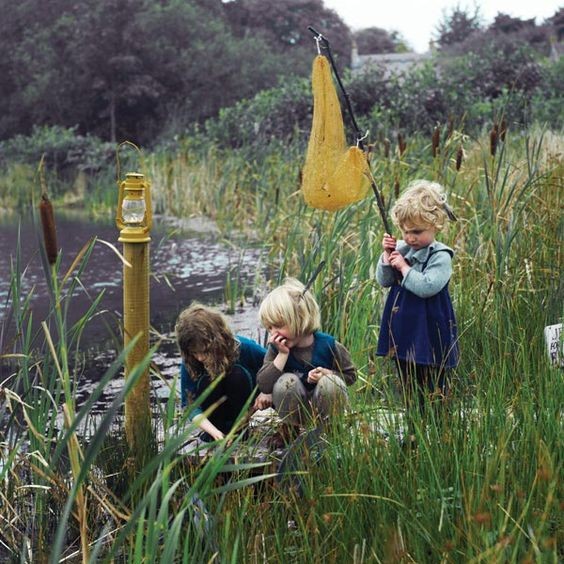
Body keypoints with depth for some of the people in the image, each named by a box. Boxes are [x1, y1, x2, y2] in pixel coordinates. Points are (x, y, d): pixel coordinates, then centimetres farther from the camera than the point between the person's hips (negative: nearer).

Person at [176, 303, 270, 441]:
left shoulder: (244, 347, -28)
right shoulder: (188, 364, -25)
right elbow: (190, 405, -25)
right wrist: (214, 432, -40)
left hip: (243, 404, 0)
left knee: (237, 374, -30)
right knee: (206, 382, -30)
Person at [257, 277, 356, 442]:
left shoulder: (328, 345, -17)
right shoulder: (276, 349, -13)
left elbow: (350, 375, -4)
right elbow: (263, 386, -24)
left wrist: (327, 374, -24)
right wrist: (282, 354, -29)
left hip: (324, 407, -1)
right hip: (295, 408, 1)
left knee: (330, 383, -32)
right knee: (286, 381, -30)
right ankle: (291, 428, -6)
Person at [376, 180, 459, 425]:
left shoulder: (440, 256, -13)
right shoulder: (402, 249, 6)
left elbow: (427, 286, -24)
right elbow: (384, 281, 7)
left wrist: (404, 267, -17)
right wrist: (387, 255, -6)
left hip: (428, 332, -7)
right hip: (403, 331, 7)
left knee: (432, 389, 1)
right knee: (408, 386, 16)